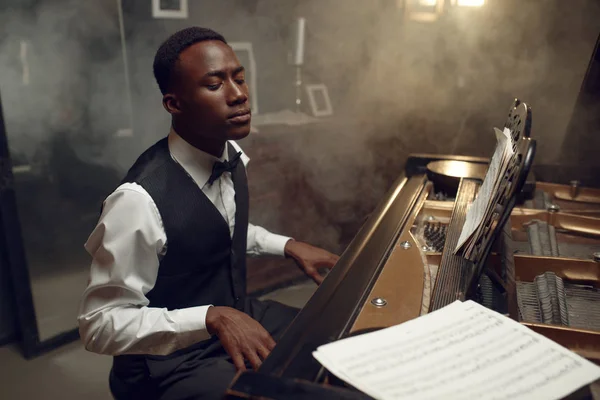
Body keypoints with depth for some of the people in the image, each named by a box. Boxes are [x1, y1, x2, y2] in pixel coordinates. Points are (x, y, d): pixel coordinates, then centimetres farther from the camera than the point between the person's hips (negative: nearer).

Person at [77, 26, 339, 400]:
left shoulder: (233, 157, -5)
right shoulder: (141, 199, -30)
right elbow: (101, 324, -22)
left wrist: (289, 246, 0)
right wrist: (213, 317, -32)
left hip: (240, 316, 7)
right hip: (173, 360, -7)